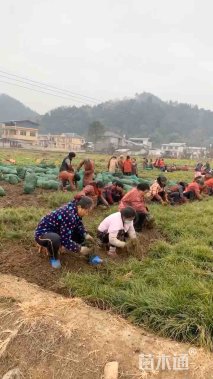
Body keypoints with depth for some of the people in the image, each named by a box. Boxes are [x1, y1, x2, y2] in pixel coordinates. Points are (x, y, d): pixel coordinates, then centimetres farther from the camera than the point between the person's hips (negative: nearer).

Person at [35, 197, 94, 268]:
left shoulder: (75, 209, -8)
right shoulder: (69, 216, -34)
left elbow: (79, 225, 10)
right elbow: (65, 240, -32)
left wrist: (85, 235, -8)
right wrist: (79, 249, -23)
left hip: (56, 231, 8)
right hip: (42, 233, -8)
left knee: (80, 234, -2)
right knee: (55, 239, -41)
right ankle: (53, 257, -10)